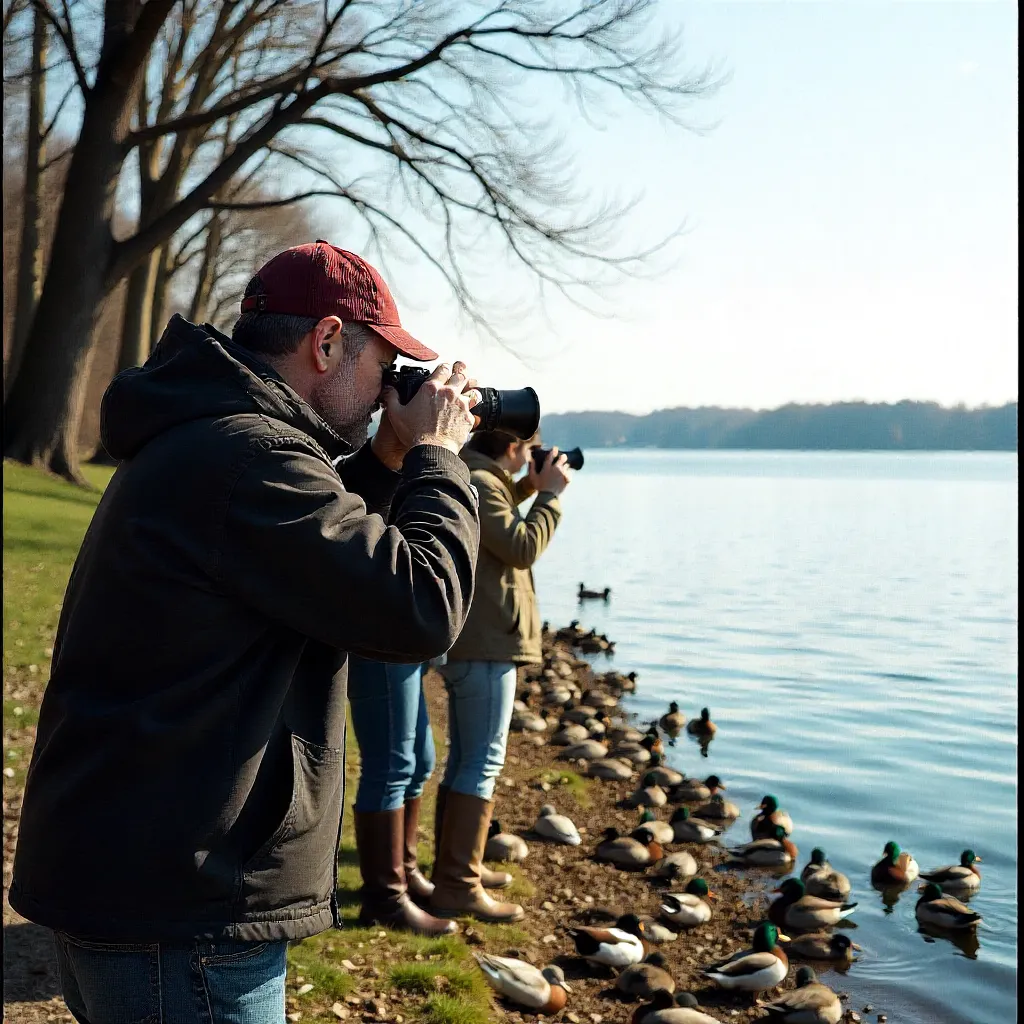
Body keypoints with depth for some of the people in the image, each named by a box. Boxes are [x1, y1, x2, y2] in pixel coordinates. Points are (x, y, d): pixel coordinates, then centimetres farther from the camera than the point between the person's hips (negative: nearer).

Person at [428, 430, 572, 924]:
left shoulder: (477, 480, 14)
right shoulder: (478, 484, -17)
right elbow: (522, 547, -22)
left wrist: (529, 487, 19)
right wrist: (549, 494, -12)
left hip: (473, 644, 11)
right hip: (486, 646, -11)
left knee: (463, 760, 18)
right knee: (483, 764, -8)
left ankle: (451, 870, 28)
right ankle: (458, 888, -6)